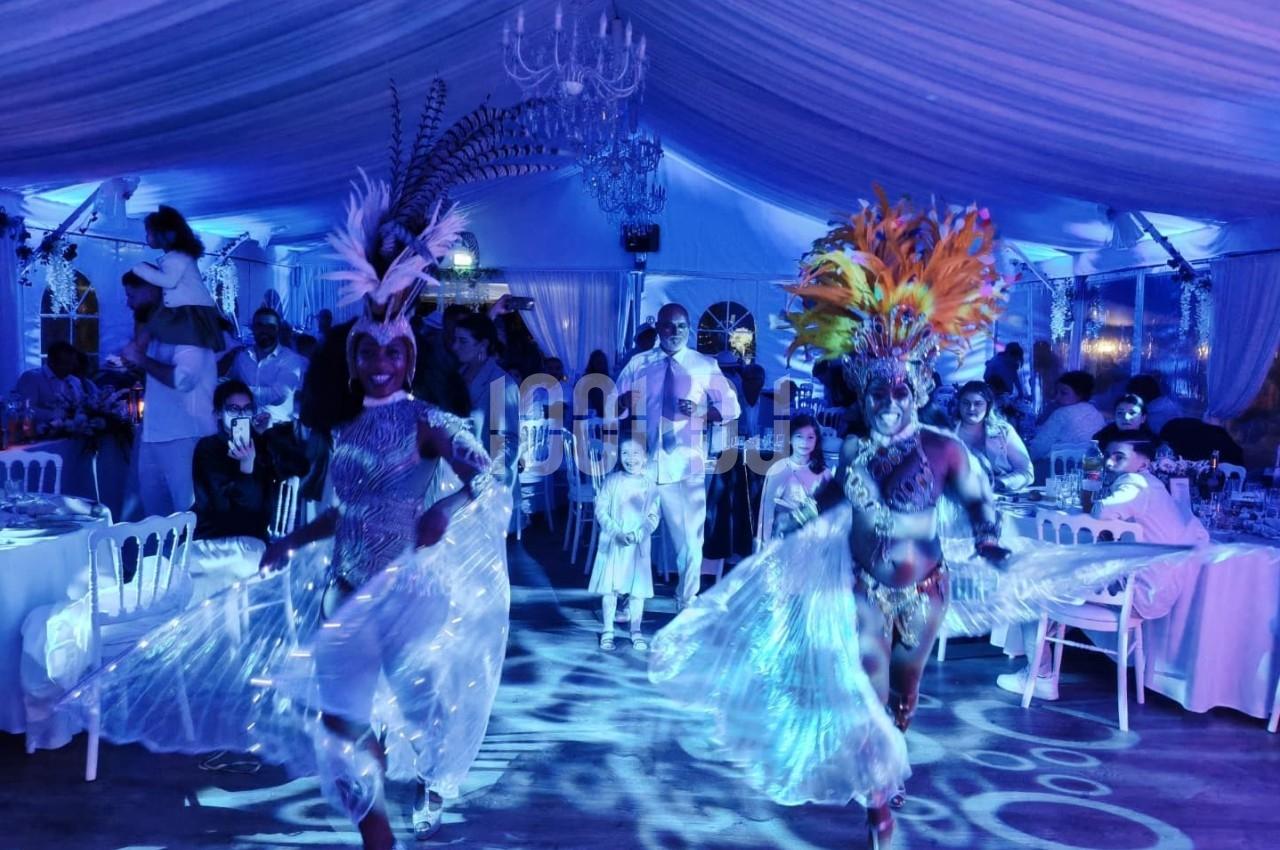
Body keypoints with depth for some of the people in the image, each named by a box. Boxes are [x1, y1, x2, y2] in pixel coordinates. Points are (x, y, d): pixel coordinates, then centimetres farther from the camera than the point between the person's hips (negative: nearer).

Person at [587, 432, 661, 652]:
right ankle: (608, 631, 16)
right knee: (609, 587, 4)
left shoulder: (649, 484, -2)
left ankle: (636, 631, 18)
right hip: (612, 542, 0)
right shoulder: (612, 481, -4)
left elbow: (654, 516, -3)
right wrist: (616, 532, -16)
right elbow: (600, 510, -5)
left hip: (639, 544, 0)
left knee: (637, 588, 5)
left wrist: (638, 534, -18)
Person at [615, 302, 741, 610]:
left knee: (689, 537, 5)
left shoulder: (706, 366, 3)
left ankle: (687, 604, 20)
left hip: (685, 466, -1)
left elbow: (731, 407, 0)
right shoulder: (638, 364, 7)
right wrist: (622, 402, -21)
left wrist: (700, 410, -19)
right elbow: (615, 408, 3)